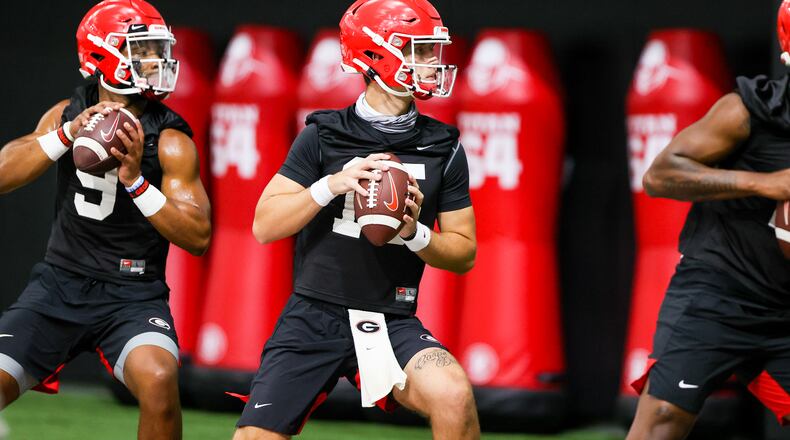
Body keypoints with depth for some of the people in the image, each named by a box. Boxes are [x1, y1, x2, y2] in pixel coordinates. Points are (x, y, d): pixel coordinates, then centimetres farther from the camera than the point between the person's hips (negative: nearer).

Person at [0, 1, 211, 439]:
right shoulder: (67, 114, 3)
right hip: (59, 285, 3)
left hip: (132, 295, -3)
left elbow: (198, 236, -13)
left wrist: (135, 180, -25)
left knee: (159, 380, -31)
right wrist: (68, 134, -20)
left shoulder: (169, 141, -7)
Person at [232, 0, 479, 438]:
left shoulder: (443, 149, 2)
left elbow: (464, 252, 6)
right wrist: (332, 185, -19)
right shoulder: (323, 136, -2)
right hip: (313, 317, 0)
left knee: (453, 395, -28)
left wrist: (415, 233, -14)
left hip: (390, 321, 0)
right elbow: (264, 226, -5)